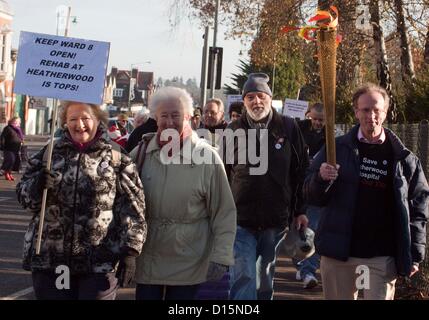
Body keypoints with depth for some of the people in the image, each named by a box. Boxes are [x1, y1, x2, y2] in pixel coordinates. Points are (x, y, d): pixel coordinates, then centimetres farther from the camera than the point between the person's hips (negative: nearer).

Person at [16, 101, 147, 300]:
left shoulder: (116, 158, 1)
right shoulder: (49, 153, 9)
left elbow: (131, 208, -1)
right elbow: (24, 196, 9)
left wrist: (129, 252, -9)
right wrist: (38, 185, -14)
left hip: (100, 263, -2)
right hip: (49, 260, 3)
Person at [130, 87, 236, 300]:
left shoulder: (206, 157, -9)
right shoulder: (141, 153, -1)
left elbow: (224, 214, -7)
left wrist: (220, 257, -11)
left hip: (188, 266, -2)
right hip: (146, 261, 2)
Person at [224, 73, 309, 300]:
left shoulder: (288, 128, 1)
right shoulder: (233, 131, 1)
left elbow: (301, 171, 6)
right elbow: (222, 175, 7)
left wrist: (300, 211, 5)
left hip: (276, 221, 1)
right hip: (241, 221, -1)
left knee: (266, 278, 15)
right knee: (244, 277, -8)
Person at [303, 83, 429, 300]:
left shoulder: (403, 159, 2)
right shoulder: (337, 148, 5)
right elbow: (311, 196, 6)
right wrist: (321, 178, -17)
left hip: (383, 257, -1)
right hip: (339, 252, 1)